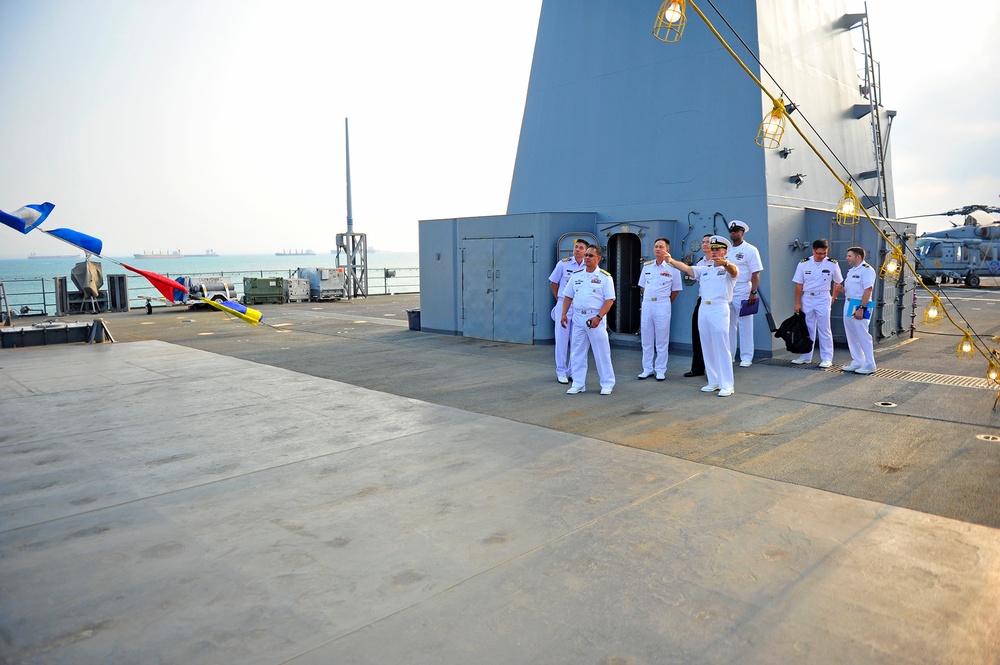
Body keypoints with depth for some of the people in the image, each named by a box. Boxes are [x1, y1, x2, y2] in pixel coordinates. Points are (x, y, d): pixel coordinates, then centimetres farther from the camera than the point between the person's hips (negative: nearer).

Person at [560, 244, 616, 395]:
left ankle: (607, 384, 13)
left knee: (602, 352, 1)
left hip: (595, 318, -4)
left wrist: (598, 317, -18)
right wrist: (564, 314, 3)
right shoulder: (576, 275, 8)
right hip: (578, 317, 4)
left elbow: (609, 300, -9)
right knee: (577, 352, 8)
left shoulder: (605, 277, -4)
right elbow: (568, 296, 13)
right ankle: (578, 384, 18)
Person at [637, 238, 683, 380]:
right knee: (646, 338, 8)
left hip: (663, 305, -4)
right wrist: (648, 298, 11)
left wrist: (666, 303, 3)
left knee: (662, 339, 1)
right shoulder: (647, 266, 8)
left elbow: (676, 290, 2)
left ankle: (660, 370, 8)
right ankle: (647, 368, 17)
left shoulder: (672, 268, -5)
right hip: (647, 304, 4)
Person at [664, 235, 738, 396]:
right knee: (707, 348, 10)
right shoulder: (704, 269, 16)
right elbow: (686, 269, 4)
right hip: (703, 309, 6)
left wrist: (725, 263, -47)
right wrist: (671, 260, -13)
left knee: (722, 348, -5)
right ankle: (714, 382, 20)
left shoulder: (728, 269, 0)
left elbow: (734, 271, -24)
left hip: (719, 309, -6)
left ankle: (727, 385, -1)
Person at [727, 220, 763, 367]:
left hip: (743, 294, -5)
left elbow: (756, 273, -8)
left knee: (745, 326, 0)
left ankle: (746, 358, 6)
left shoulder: (750, 250, -4)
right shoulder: (726, 250, 12)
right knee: (728, 326, 9)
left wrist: (753, 292, -15)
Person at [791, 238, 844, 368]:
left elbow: (838, 283, 8)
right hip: (807, 298, 2)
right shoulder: (803, 264, -2)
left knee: (824, 329, -1)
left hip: (823, 299, -2)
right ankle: (806, 356, 19)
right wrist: (797, 303, 0)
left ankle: (827, 358, 5)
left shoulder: (832, 264, -4)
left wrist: (833, 298, 7)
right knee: (807, 328, 10)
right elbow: (799, 285, 1)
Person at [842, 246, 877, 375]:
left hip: (859, 306, -9)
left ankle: (869, 365, -1)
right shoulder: (851, 271, 18)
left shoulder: (866, 270, -10)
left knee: (863, 336, -6)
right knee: (852, 336, 11)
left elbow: (868, 290, -18)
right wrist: (842, 289, 3)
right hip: (849, 305, 9)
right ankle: (857, 363, 19)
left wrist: (861, 308, -23)